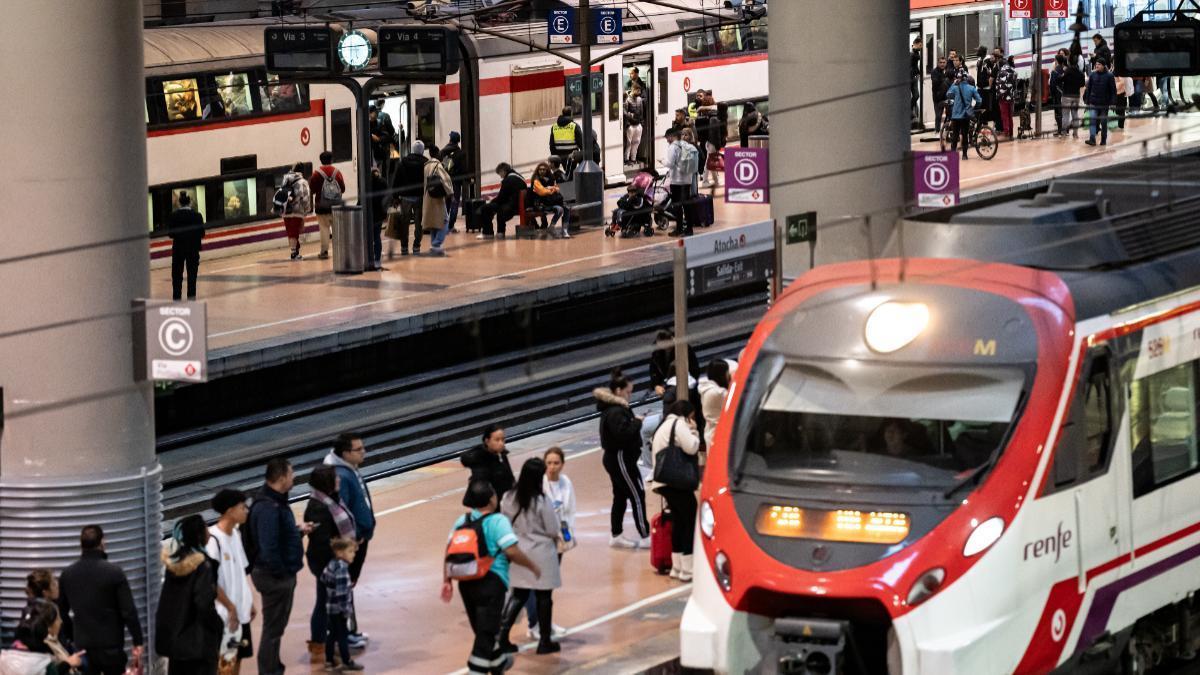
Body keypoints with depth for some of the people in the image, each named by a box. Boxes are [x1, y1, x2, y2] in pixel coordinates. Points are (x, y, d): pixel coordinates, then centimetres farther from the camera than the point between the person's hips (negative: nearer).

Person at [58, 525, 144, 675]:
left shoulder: (67, 574, 2)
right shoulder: (114, 572, -11)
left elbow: (61, 612, 11)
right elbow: (129, 611, -11)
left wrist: (69, 637, 23)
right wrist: (137, 641, -4)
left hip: (83, 647, 3)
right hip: (111, 645, -3)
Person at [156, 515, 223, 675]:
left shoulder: (174, 560, 4)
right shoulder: (202, 564, -18)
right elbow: (205, 605, -22)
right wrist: (219, 626, -6)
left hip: (174, 634, 8)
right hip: (199, 638, -8)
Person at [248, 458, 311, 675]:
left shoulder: (276, 501, 7)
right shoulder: (267, 508, -26)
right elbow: (268, 547, -30)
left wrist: (299, 531, 5)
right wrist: (280, 573, -21)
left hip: (283, 575, 10)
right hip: (274, 576, -10)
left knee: (277, 625, 21)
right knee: (273, 627, 1)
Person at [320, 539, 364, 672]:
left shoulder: (331, 565, 6)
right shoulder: (341, 568, -23)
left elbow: (323, 579, 20)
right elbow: (341, 591, -27)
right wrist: (346, 608, -23)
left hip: (330, 607, 9)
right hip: (339, 608, -9)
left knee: (333, 633, 16)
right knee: (342, 634, 1)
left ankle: (329, 662, 22)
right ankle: (346, 663, 8)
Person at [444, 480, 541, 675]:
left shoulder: (462, 521, 6)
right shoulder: (498, 521, -13)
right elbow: (512, 551, -20)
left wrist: (447, 581, 9)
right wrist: (532, 566, -6)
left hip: (466, 583, 7)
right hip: (491, 582, -7)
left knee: (483, 628, 24)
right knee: (486, 632, -2)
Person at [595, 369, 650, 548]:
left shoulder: (616, 408, 11)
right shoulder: (615, 412, -21)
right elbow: (623, 433, -32)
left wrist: (634, 421, -6)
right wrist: (637, 422, -19)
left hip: (617, 458, 11)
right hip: (620, 459, -11)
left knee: (620, 497, 16)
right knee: (637, 496, -6)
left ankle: (616, 536, 23)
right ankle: (645, 537, -3)